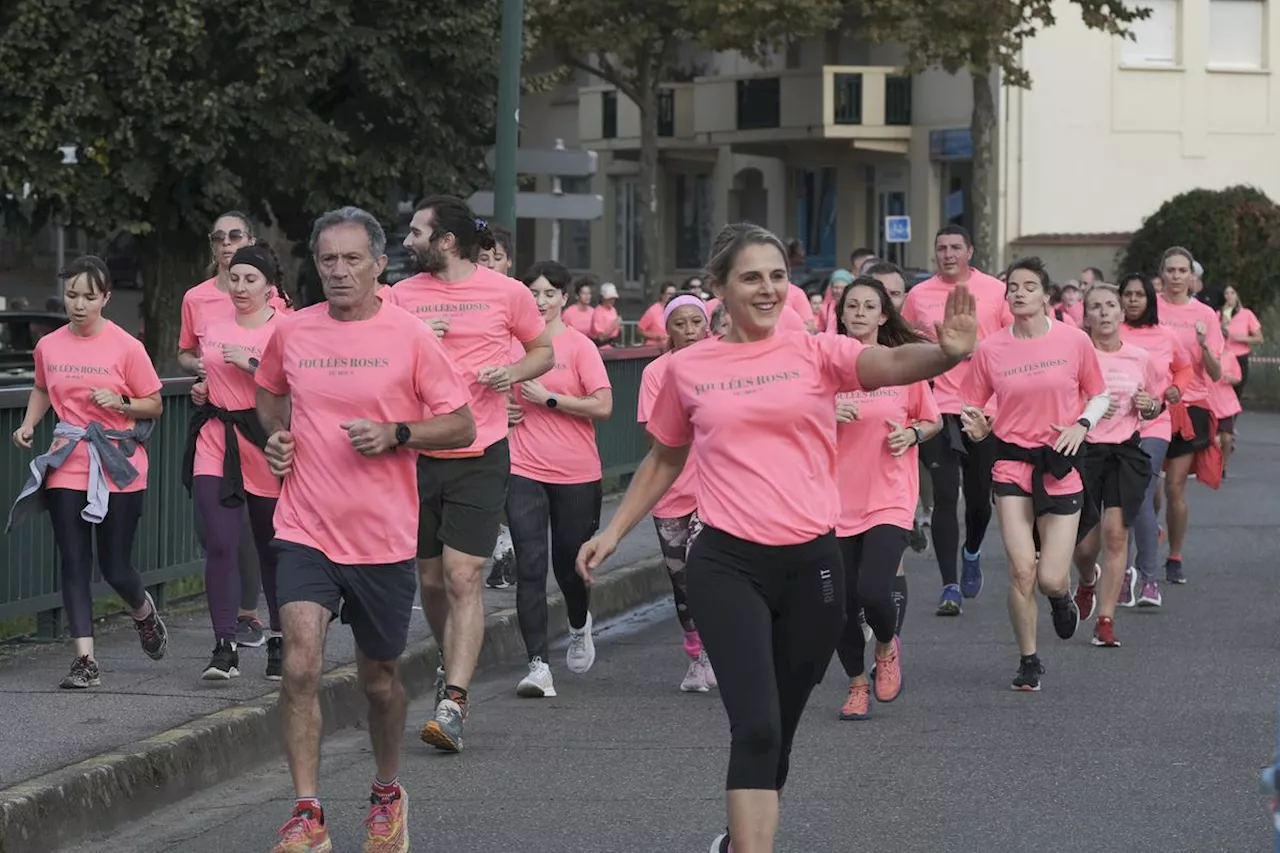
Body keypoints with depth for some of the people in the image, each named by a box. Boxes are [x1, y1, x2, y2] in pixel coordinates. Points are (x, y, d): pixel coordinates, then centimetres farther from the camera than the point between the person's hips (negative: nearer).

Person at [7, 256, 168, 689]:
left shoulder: (126, 347, -7)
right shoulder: (49, 346, 4)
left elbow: (154, 405, 1)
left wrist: (121, 403, -17)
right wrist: (29, 424, 7)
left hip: (118, 470, -3)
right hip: (67, 469, 3)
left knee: (115, 568, 1)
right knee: (73, 564, -3)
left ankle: (145, 613, 36)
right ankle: (85, 660, 0)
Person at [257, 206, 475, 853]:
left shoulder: (410, 337, -6)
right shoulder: (291, 333, 2)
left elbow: (461, 426, -3)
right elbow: (269, 392, 23)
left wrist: (394, 434, -17)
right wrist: (276, 435, 3)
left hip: (384, 537, -1)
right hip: (306, 530, 1)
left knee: (378, 676, 13)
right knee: (300, 666, -17)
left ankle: (388, 793, 38)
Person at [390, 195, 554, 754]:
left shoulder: (506, 293, 0)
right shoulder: (402, 295, 7)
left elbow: (544, 351, 13)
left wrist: (514, 373, -7)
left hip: (480, 455, -3)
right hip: (417, 453, 3)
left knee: (463, 578, -12)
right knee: (430, 578, 11)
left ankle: (452, 704, -15)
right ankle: (452, 666, 37)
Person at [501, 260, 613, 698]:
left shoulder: (580, 346, -3)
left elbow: (603, 406, -12)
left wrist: (548, 399, -14)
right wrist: (501, 409, 2)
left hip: (576, 473, -1)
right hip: (525, 470, 1)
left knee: (569, 563, 9)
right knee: (530, 567, -9)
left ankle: (580, 627, 43)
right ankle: (539, 666, -10)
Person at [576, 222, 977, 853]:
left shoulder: (817, 353, 0)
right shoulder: (688, 368, 5)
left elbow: (892, 364, -20)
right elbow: (665, 459, 21)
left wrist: (947, 353, -41)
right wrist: (614, 531, 16)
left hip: (811, 562, 1)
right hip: (727, 564, -1)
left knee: (778, 729, 15)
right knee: (756, 727, -17)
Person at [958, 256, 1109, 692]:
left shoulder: (1074, 341, -4)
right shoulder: (990, 349, -3)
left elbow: (1099, 395, 9)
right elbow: (970, 406, 5)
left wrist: (1082, 425, -9)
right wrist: (977, 426, -17)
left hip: (1059, 467, 0)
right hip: (1011, 464, 0)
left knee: (1051, 579, -5)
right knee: (1021, 570, -10)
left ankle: (1062, 596, 35)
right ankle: (1029, 661, 10)